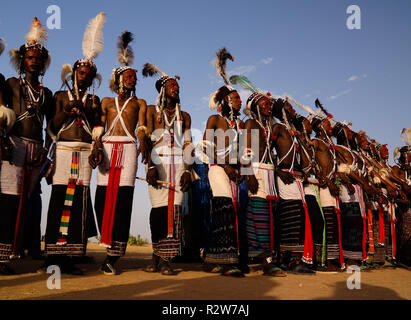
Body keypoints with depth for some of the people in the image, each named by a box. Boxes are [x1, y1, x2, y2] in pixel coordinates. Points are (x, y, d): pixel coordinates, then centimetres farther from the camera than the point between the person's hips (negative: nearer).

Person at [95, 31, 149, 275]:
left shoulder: (139, 103, 19)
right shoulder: (107, 102, 22)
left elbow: (142, 130, 5)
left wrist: (146, 153, -12)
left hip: (128, 149, -1)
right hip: (108, 149, 2)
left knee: (123, 199, -10)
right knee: (103, 196, -7)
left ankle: (113, 257, -10)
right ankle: (108, 242, 12)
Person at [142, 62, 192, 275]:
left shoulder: (184, 116, 20)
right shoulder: (152, 111, 13)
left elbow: (187, 145, 13)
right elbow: (147, 140, 2)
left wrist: (187, 170, 0)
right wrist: (151, 167, -12)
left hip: (178, 164, 2)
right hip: (157, 163, -2)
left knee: (174, 208, -8)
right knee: (159, 208, -8)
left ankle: (166, 260, -7)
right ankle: (157, 258, 1)